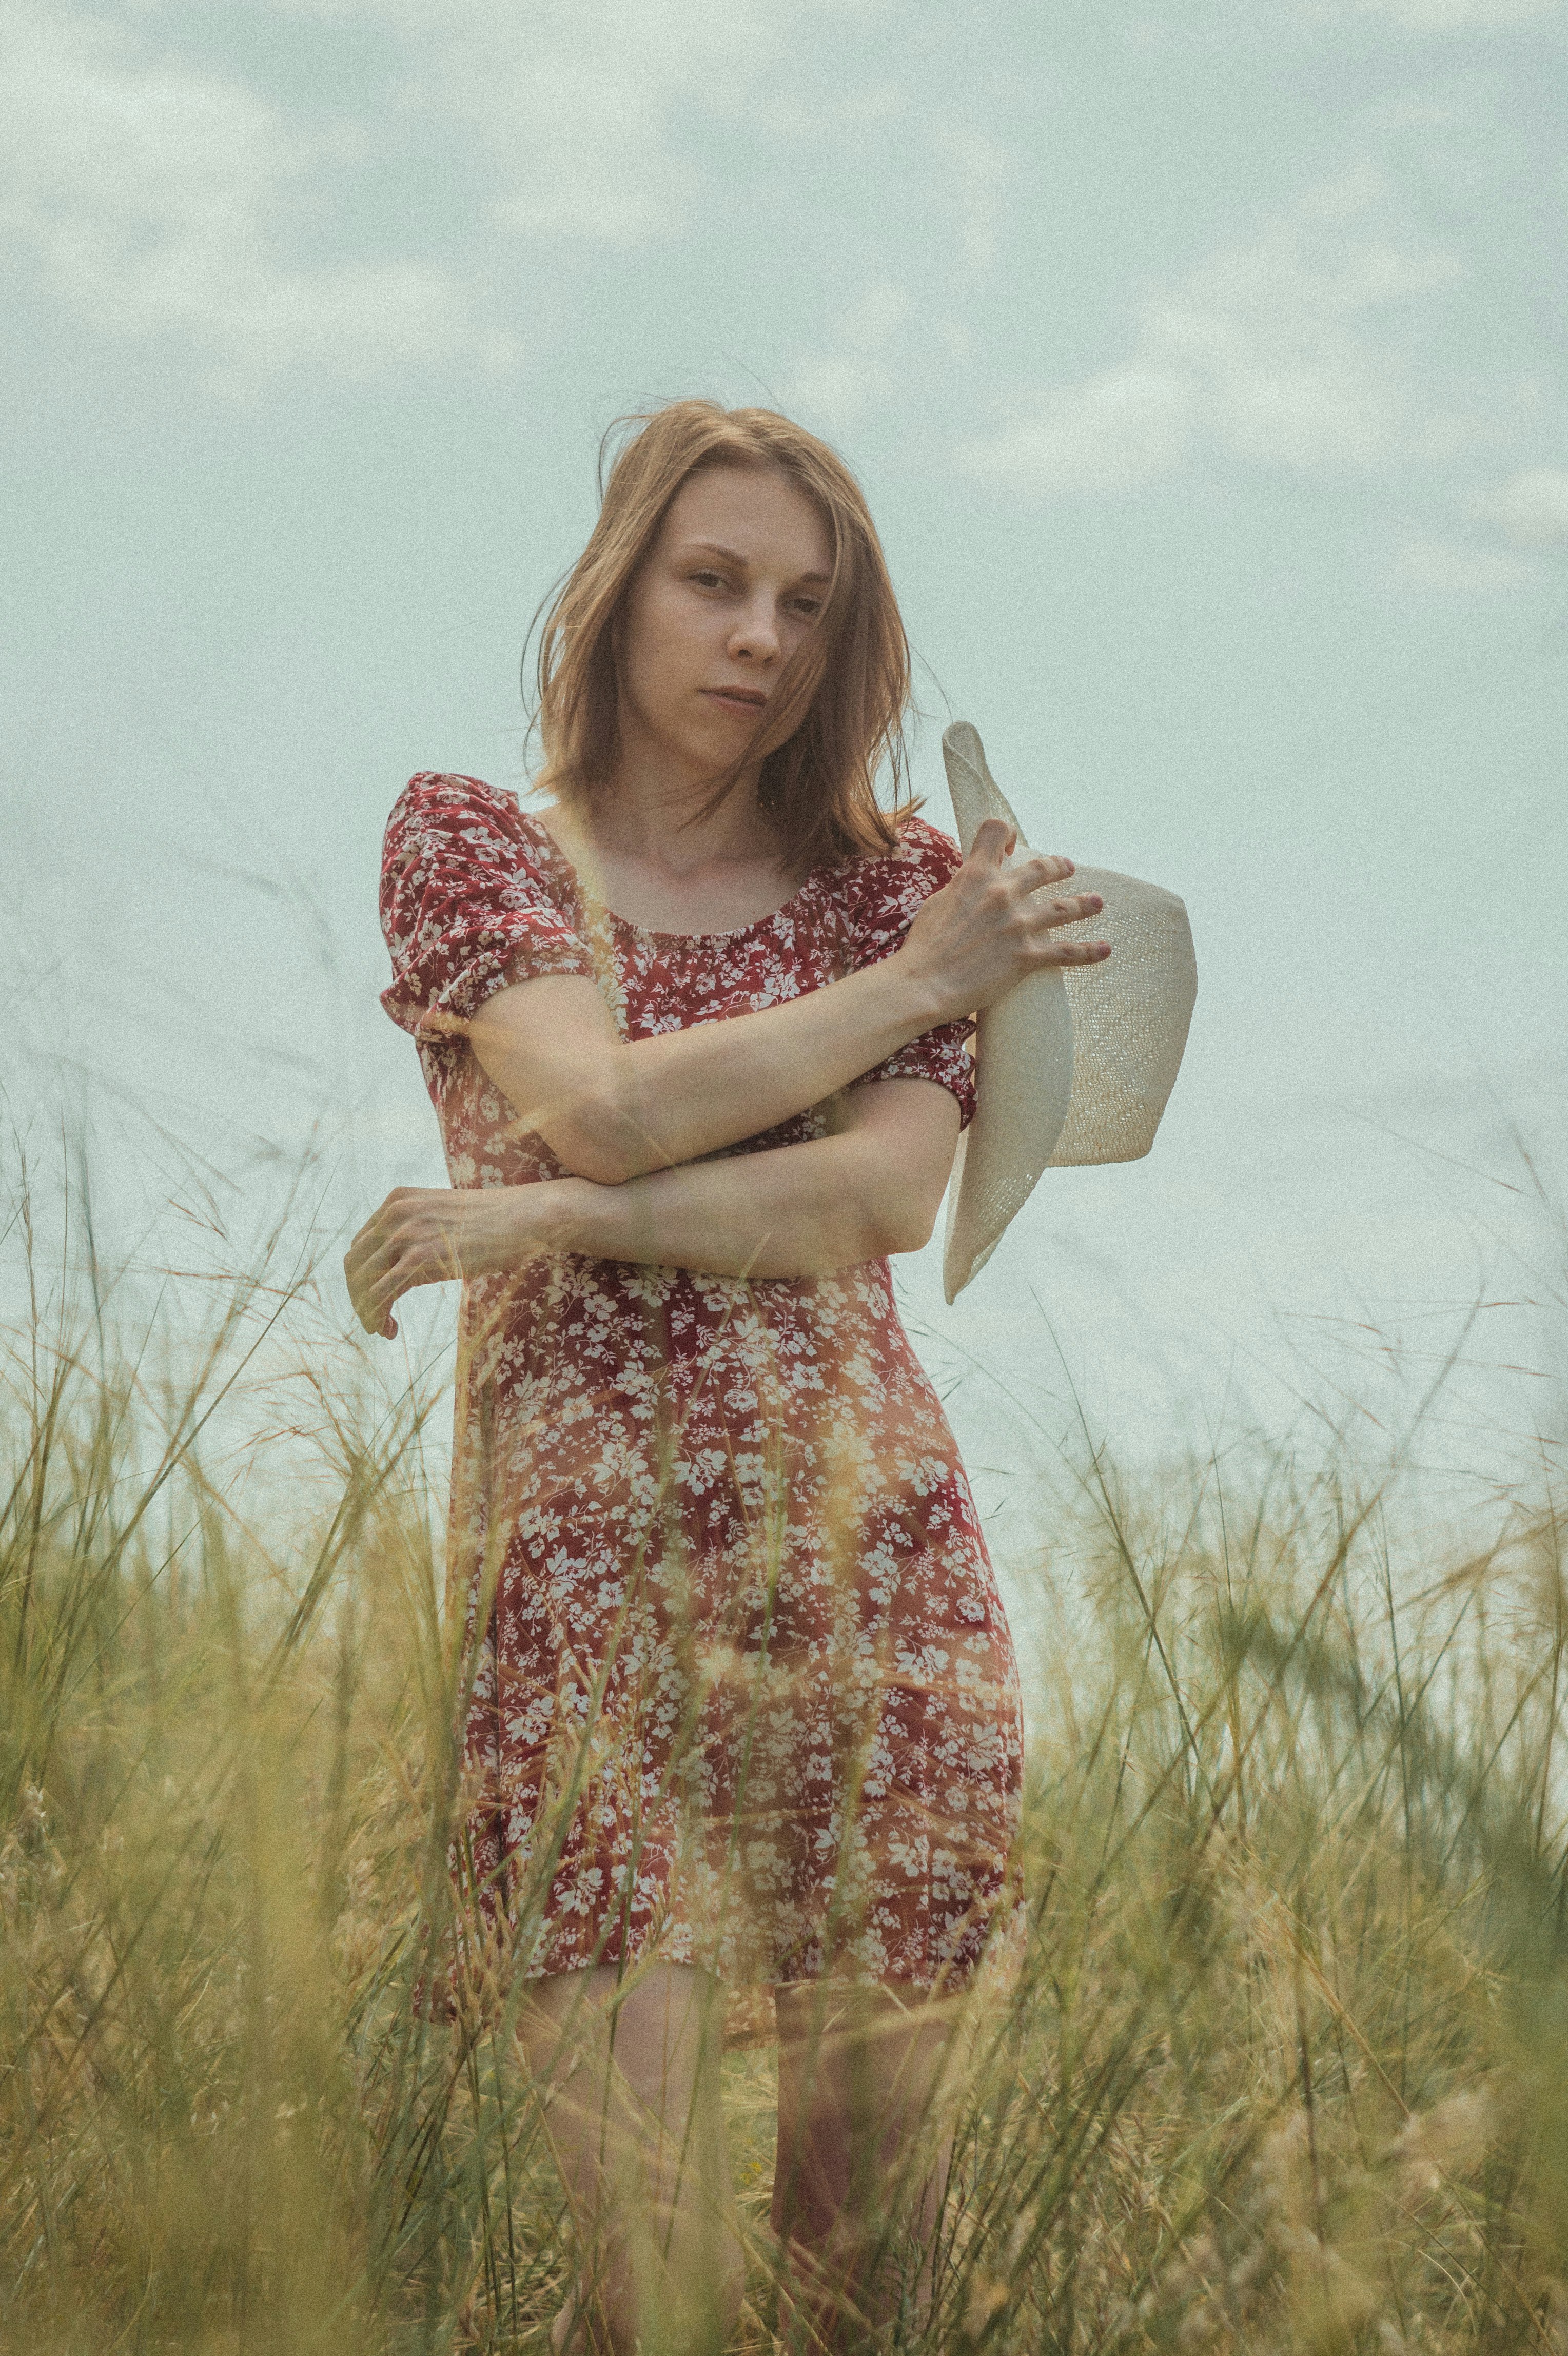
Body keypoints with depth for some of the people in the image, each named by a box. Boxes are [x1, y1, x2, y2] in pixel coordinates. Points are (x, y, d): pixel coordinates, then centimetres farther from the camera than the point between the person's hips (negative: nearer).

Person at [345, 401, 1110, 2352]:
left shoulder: (900, 877, 11)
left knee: (873, 2163, 6)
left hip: (866, 1534, 2)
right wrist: (920, 979, -2)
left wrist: (538, 1219, -12)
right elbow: (605, 1108, -9)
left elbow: (895, 1191, -5)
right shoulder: (467, 838, 7)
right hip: (583, 1546, -2)